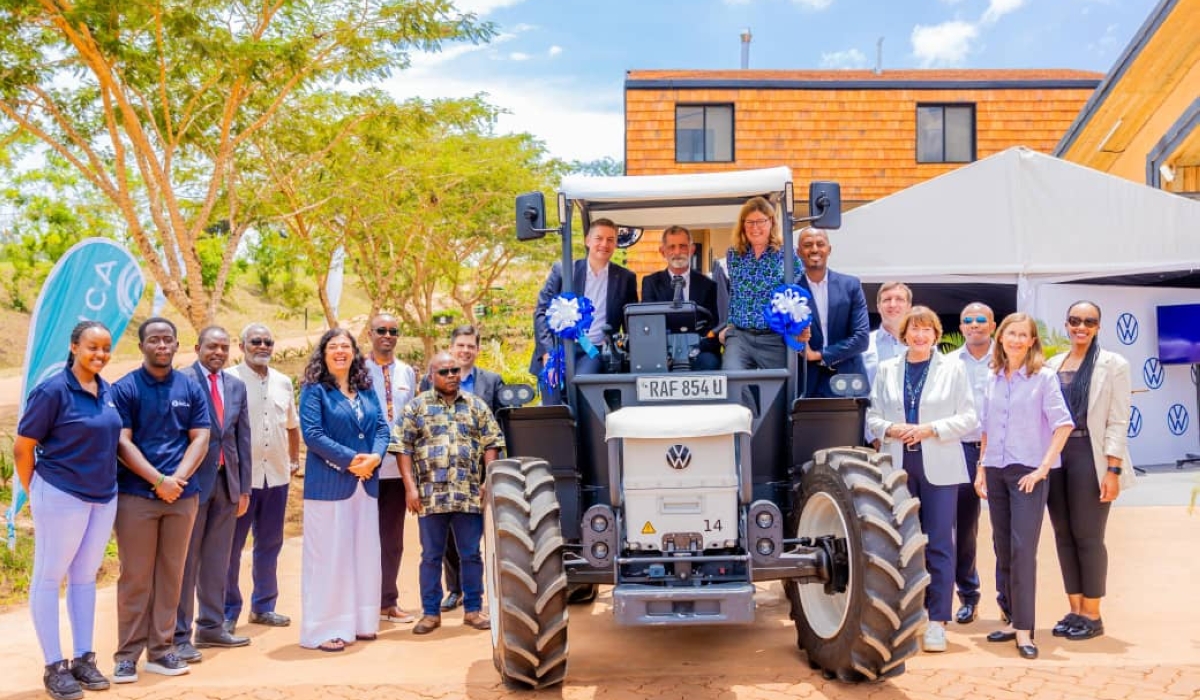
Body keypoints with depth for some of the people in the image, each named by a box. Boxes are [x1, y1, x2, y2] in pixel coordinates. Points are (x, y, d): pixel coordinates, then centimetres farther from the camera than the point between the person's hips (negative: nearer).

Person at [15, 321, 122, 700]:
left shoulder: (108, 391, 5)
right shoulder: (53, 390, -14)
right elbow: (22, 448, -8)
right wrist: (33, 493, 2)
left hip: (104, 497, 6)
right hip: (62, 496, -6)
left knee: (85, 576, 14)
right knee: (49, 578, 4)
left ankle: (84, 659, 24)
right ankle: (55, 667, 11)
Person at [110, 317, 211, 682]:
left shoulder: (191, 388, 7)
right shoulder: (125, 388, -1)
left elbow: (200, 438, 3)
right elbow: (122, 442, -7)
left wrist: (177, 478, -11)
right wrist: (158, 480, -15)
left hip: (183, 495, 3)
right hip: (136, 495, -3)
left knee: (171, 574, 7)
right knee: (135, 577, 1)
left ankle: (161, 650, 15)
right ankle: (128, 654, 8)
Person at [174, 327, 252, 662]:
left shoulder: (236, 386, 12)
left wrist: (244, 488, 11)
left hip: (227, 483, 6)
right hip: (192, 482, -6)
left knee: (217, 560, 14)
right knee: (185, 560, 2)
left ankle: (211, 626, 27)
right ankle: (179, 635, 10)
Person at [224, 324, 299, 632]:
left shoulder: (283, 382, 12)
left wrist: (294, 459, 18)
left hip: (276, 476, 6)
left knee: (270, 543, 13)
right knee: (231, 544, 2)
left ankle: (263, 606, 25)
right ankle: (228, 611, 12)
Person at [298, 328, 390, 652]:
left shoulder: (366, 389, 13)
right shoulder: (314, 389, -4)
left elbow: (382, 427, 9)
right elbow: (312, 433, -14)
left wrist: (375, 457, -11)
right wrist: (351, 460, -18)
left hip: (366, 483, 6)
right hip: (328, 484, -6)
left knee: (365, 553, 10)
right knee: (328, 556, -2)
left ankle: (361, 622, 20)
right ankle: (324, 629, 5)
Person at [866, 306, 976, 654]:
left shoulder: (952, 369, 5)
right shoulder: (887, 370, 11)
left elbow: (967, 418, 0)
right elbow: (873, 416, 10)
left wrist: (930, 429, -13)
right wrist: (891, 429, -10)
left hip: (939, 467, -2)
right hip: (897, 465, 3)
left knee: (939, 544, -3)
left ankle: (937, 621, 1)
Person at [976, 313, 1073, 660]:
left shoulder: (1043, 376, -5)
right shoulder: (994, 378, 10)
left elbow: (1063, 424, -10)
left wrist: (1043, 467, -15)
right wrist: (982, 469, 9)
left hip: (1028, 472, -5)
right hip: (996, 471, 5)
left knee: (1023, 548, -11)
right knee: (1003, 548, 8)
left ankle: (1024, 629, -8)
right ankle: (1014, 620, 18)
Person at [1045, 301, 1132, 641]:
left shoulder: (1113, 365, -1)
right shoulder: (1052, 365, 11)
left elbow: (1118, 422, -6)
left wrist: (1113, 470, -13)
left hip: (1089, 457, -5)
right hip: (1054, 456, 5)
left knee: (1088, 536, -2)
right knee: (1064, 535, 7)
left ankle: (1092, 615, 8)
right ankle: (1075, 611, 16)